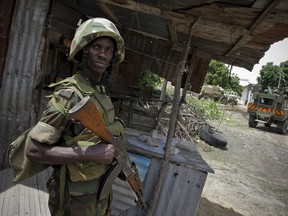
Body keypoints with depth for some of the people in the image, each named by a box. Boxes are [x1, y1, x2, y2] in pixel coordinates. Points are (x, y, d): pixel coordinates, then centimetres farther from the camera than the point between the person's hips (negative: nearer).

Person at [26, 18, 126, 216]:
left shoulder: (102, 92, 2)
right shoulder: (69, 95, -23)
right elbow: (34, 151, -25)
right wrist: (90, 152, -29)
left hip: (101, 185, 8)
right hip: (78, 194, -7)